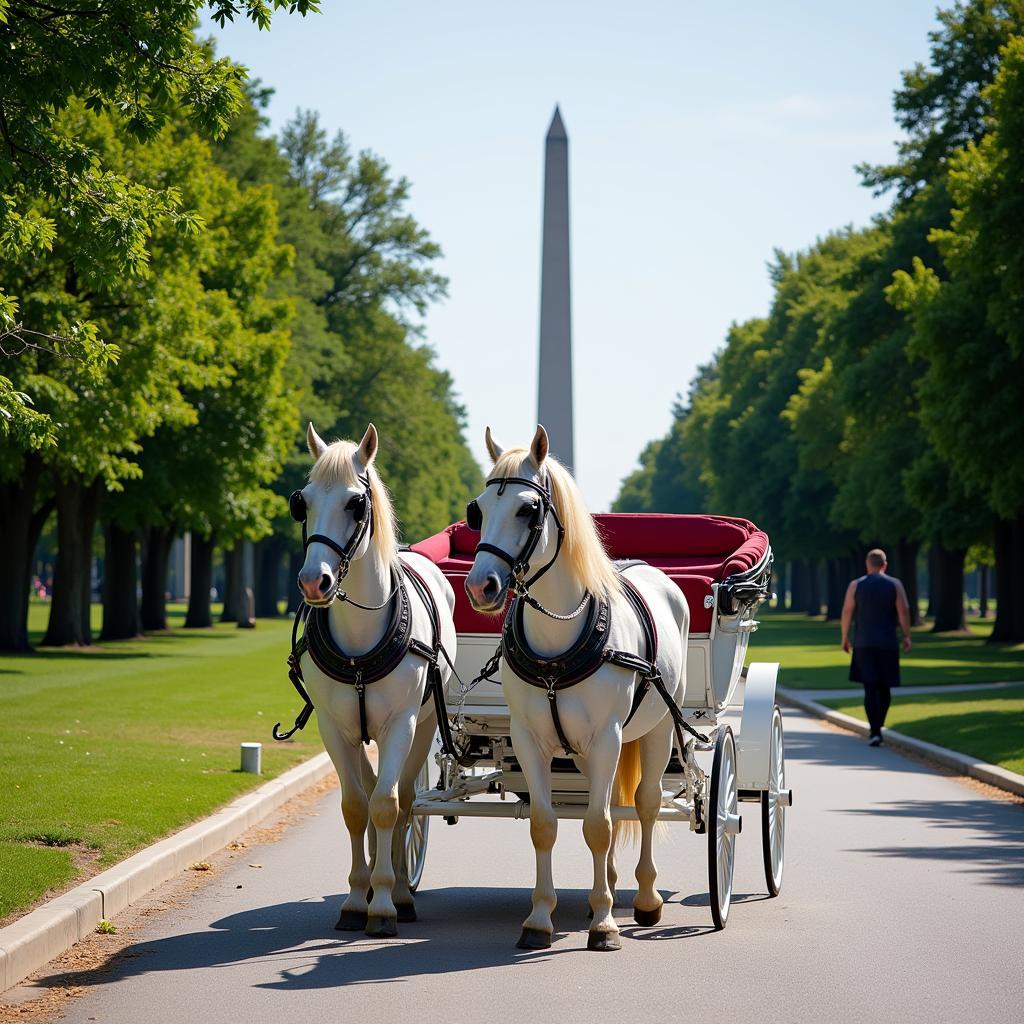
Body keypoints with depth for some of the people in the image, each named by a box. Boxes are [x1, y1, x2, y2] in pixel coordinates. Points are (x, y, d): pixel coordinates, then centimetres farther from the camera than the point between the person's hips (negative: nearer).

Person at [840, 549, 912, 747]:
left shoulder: (856, 585, 3)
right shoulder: (895, 585, 3)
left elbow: (847, 612, 1)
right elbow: (903, 611, -4)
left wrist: (845, 637, 9)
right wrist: (906, 636, 1)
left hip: (864, 643, 0)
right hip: (888, 643, 1)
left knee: (871, 688, -5)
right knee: (885, 688, 14)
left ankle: (875, 731, -18)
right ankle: (877, 727, 21)